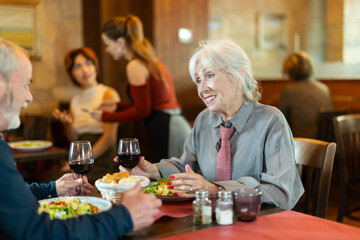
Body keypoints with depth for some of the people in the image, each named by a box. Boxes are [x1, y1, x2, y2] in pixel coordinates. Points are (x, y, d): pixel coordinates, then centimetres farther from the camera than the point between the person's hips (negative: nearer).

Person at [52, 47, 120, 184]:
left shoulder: (108, 94, -2)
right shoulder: (75, 100, 16)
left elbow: (110, 138, -10)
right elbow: (74, 139, 15)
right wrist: (67, 124, -6)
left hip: (102, 164, -5)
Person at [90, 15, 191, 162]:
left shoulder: (135, 66, -10)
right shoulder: (150, 60, 18)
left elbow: (142, 111, -10)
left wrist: (105, 116, 0)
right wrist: (117, 106, 22)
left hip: (167, 132, -9)